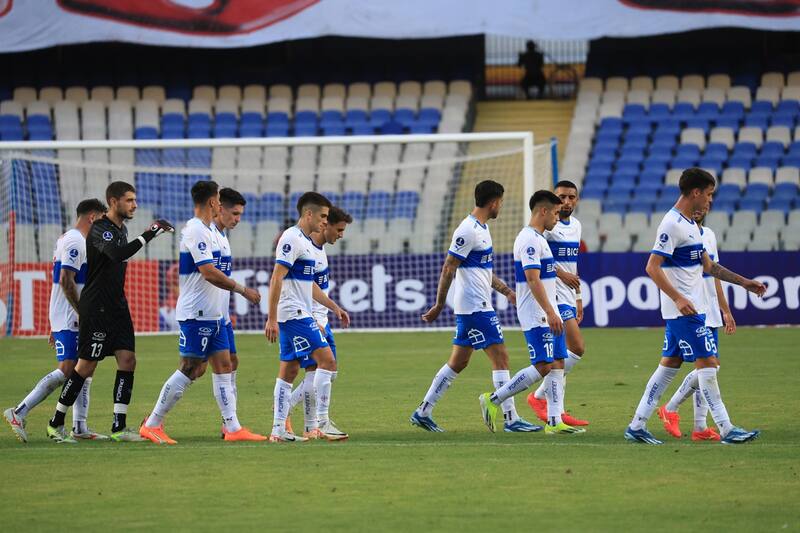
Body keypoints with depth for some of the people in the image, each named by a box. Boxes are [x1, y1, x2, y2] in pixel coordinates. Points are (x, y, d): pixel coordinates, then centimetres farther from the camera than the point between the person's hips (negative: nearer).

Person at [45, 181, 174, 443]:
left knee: (127, 360, -1)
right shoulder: (100, 229, -16)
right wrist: (147, 235, -34)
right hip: (96, 308, -9)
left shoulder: (120, 229, 14)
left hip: (117, 306, 9)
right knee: (86, 367, -4)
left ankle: (119, 427, -1)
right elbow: (117, 254, -34)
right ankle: (56, 423, 8)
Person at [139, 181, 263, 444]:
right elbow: (209, 273, -23)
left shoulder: (209, 230, 15)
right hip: (196, 314, -10)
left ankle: (232, 427, 7)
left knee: (223, 366, 7)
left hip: (213, 313, 10)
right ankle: (152, 425, -1)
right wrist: (243, 290, -17)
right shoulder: (196, 231, -17)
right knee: (189, 370, -7)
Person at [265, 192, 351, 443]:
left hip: (299, 314, 10)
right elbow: (276, 279, -18)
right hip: (293, 313, -10)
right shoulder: (292, 239, -13)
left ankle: (278, 430, 9)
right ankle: (322, 421, -12)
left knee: (289, 370, 8)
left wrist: (334, 307, 25)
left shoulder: (307, 242, 18)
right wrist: (272, 319, -22)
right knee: (326, 358, -13)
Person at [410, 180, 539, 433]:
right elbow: (448, 269, -17)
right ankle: (511, 419, -7)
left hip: (478, 305, 10)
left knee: (459, 362, 12)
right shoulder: (468, 231, -16)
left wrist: (508, 292, 23)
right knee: (500, 357, -8)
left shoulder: (482, 228, 15)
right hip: (475, 307, -10)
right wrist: (439, 305, -16)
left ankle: (423, 412, 17)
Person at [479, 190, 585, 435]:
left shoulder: (538, 238, 18)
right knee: (543, 366, -13)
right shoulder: (530, 240, -15)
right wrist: (550, 313, -25)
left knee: (557, 366, 4)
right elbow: (533, 279, -22)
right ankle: (493, 400, -6)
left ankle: (555, 421, 2)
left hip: (547, 315, 10)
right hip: (536, 316, -10)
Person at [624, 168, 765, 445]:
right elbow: (652, 267, -20)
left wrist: (744, 282, 22)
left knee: (670, 364, 10)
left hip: (689, 308, 10)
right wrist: (678, 298, -26)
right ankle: (726, 430, -7)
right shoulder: (672, 224, -15)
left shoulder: (691, 225, 16)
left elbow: (708, 266, 25)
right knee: (707, 363, -8)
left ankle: (637, 426, 12)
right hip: (684, 310, -10)